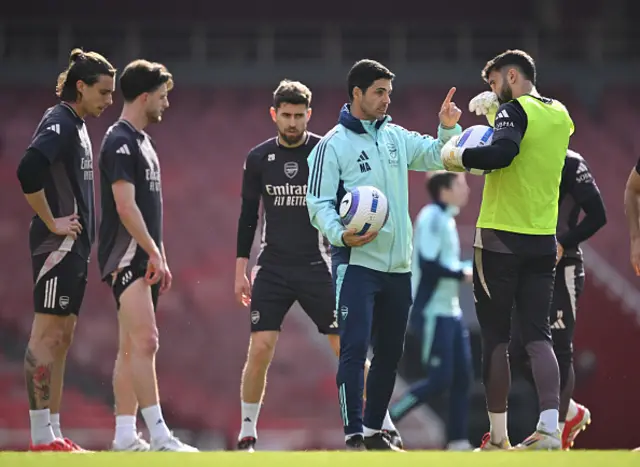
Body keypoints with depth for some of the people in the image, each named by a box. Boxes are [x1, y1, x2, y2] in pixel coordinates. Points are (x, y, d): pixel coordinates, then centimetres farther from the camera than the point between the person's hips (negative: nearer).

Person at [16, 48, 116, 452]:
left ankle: (53, 433, 13)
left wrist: (83, 241, 16)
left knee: (61, 339, 10)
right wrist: (52, 223, -20)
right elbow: (29, 171, -28)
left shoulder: (78, 126, 17)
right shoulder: (59, 123, -13)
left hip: (75, 248, 10)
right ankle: (42, 437, -9)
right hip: (58, 247, -10)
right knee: (48, 335, -8)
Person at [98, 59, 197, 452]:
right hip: (127, 257, -10)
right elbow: (125, 205, -19)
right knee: (144, 342, -16)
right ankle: (158, 434, -21)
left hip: (144, 258, 10)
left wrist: (161, 257, 21)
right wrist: (153, 252, -19)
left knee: (131, 349, 7)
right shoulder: (120, 142, -11)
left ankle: (125, 435, 7)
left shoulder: (143, 142, 19)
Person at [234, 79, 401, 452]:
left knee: (347, 348, -4)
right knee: (260, 349, -8)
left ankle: (385, 427, 5)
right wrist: (241, 269, 6)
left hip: (316, 266, -1)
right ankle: (247, 434, 4)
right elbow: (248, 215, 9)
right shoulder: (259, 159, 3)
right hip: (273, 267, 1)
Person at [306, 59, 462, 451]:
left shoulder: (397, 137, 11)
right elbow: (319, 202, -9)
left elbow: (438, 157, 15)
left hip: (398, 265, 6)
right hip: (356, 263, -6)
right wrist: (341, 235, -25)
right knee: (355, 348, -13)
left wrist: (448, 129, -4)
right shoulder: (334, 144, -6)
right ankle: (353, 435, -12)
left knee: (390, 352, 12)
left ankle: (374, 429, 24)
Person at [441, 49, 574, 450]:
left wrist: (458, 156, -15)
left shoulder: (516, 110, -11)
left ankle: (498, 437, 5)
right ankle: (550, 428, -12)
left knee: (495, 339, 2)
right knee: (538, 336, 3)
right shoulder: (560, 115, 11)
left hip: (501, 240, -6)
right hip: (544, 242, 6)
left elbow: (501, 154, -28)